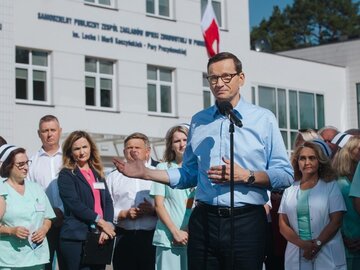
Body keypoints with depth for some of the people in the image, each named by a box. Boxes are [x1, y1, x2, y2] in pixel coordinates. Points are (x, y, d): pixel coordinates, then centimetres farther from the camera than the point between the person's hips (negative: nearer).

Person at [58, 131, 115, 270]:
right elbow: (74, 204, -11)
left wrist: (107, 226, -7)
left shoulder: (97, 173, 17)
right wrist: (100, 221, -13)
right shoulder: (66, 175, 0)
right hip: (76, 238, -5)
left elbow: (108, 201, 9)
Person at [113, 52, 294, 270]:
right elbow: (189, 175, 15)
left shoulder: (263, 119, 2)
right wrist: (145, 173, 9)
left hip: (246, 222, -2)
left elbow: (286, 174, -3)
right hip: (204, 221, 3)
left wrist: (246, 176, -15)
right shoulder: (198, 121, 13)